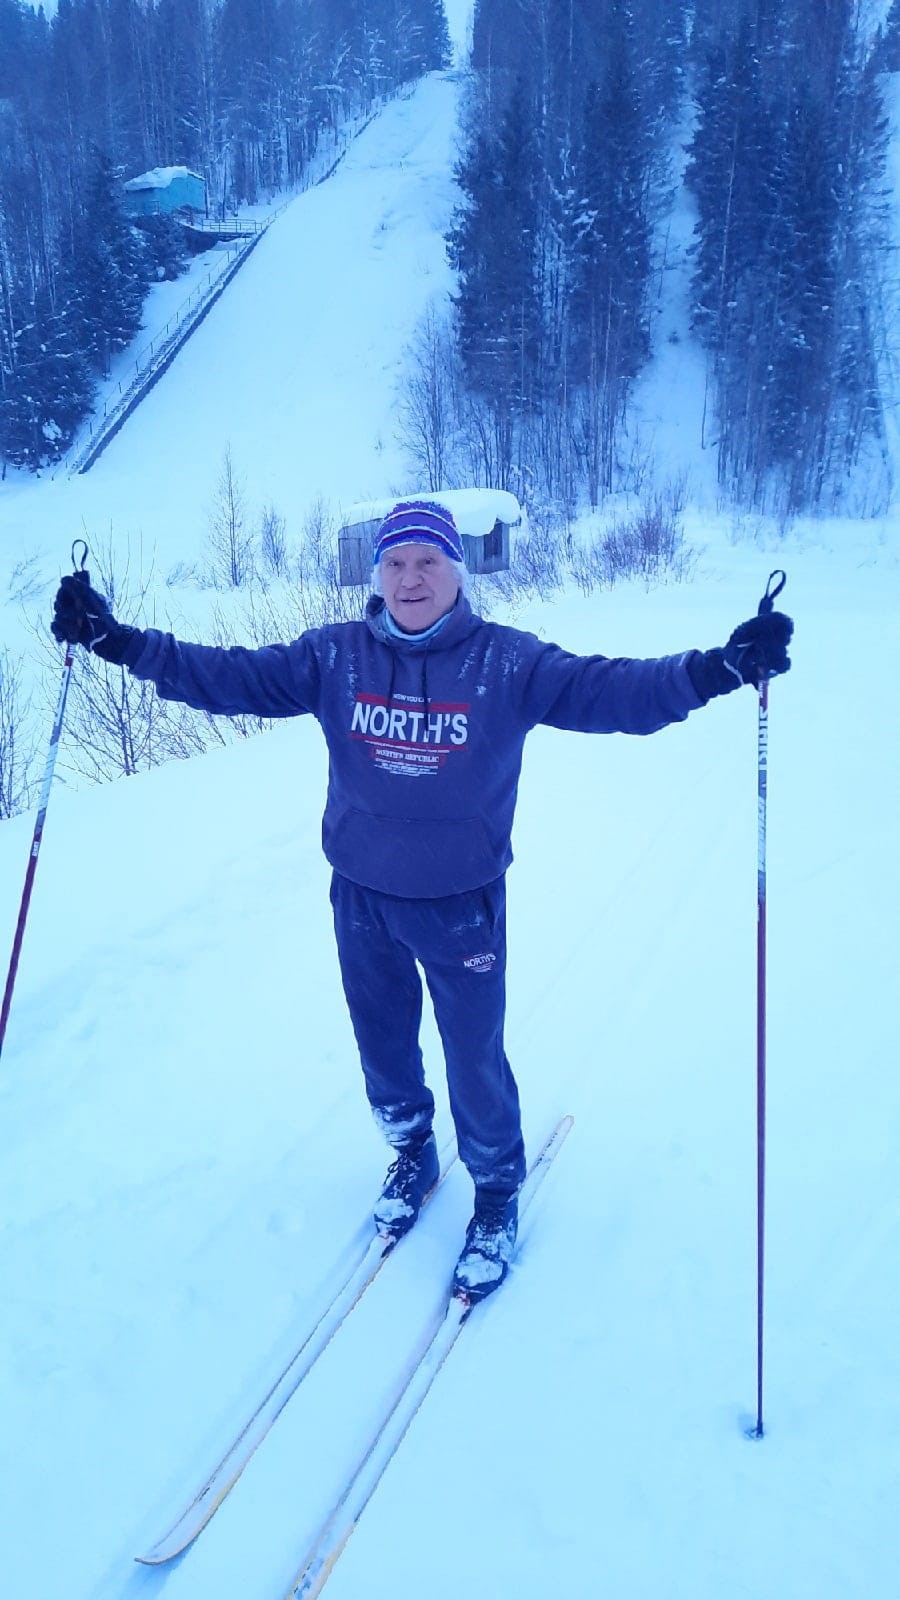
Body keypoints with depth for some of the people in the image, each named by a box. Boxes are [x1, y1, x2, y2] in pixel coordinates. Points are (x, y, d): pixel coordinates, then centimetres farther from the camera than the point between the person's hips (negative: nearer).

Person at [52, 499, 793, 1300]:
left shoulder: (507, 661, -11)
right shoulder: (334, 656, -4)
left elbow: (610, 690, -18)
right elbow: (230, 676, -6)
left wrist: (718, 667, -32)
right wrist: (117, 639, -13)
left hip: (462, 902, -3)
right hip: (361, 899, 3)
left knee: (475, 1058, 9)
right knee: (382, 1043, 21)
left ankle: (497, 1193, 38)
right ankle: (412, 1155, 52)